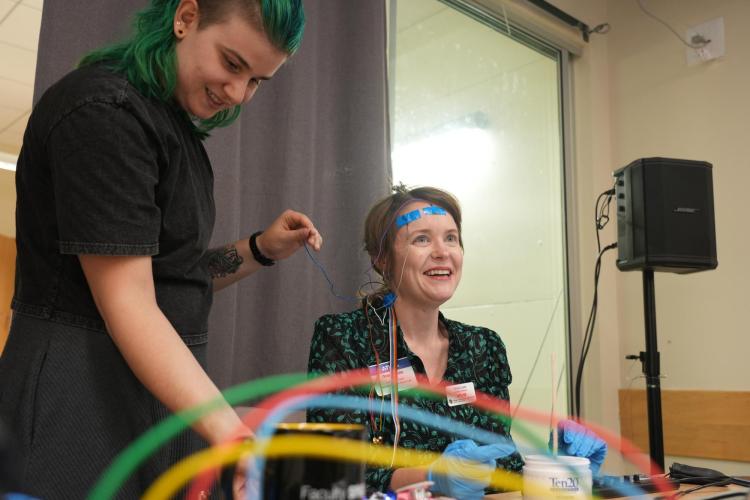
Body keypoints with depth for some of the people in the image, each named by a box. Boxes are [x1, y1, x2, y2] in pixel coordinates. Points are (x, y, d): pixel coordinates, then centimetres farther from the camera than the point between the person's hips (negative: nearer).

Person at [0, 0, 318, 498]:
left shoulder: (171, 120, 12)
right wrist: (233, 434, -31)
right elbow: (127, 302, -23)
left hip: (164, 392, 9)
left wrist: (261, 250, 0)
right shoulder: (102, 109, -16)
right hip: (81, 398, -9)